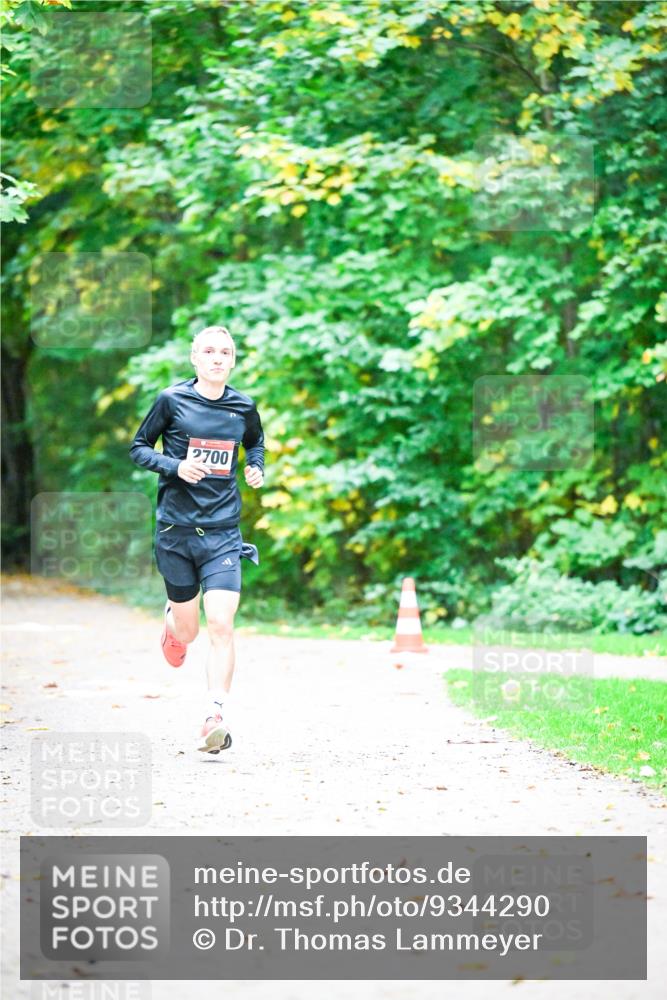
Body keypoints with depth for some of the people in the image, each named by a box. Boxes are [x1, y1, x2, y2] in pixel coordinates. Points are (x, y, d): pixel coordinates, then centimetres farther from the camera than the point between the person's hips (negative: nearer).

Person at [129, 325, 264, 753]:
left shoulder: (244, 407, 4)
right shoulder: (172, 401, -4)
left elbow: (256, 442, 24)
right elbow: (139, 448, 4)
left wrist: (257, 469, 3)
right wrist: (175, 466, -14)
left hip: (223, 531, 1)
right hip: (176, 529, -1)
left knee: (222, 625, -14)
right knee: (187, 633, 10)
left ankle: (216, 718, -12)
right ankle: (173, 621, 48)